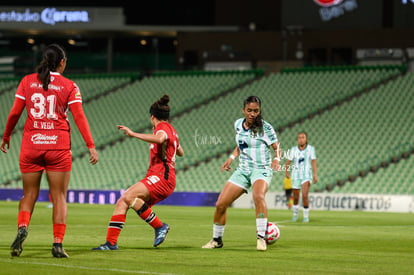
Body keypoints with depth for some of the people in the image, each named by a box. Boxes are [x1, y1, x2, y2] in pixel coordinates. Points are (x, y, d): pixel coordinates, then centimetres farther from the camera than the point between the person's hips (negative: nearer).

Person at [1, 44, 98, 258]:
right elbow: (79, 117, -5)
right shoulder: (69, 86, -1)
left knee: (29, 194, 12)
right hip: (58, 146, -2)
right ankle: (58, 244, -3)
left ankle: (22, 227, -15)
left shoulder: (27, 81, 4)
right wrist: (91, 146, -4)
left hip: (31, 146, 2)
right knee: (59, 197, 5)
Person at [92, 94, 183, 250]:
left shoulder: (163, 127, -3)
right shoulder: (171, 130, 26)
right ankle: (111, 243, -7)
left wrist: (133, 134, -30)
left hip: (162, 177, -10)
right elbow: (180, 152, 43)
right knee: (121, 202, -2)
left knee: (129, 196, -30)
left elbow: (160, 139, -30)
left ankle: (159, 226, -22)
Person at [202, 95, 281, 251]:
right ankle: (217, 240, 19)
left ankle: (261, 237, -32)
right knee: (220, 204, -2)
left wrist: (276, 159, -24)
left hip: (261, 170, -5)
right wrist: (231, 159, 12)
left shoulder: (265, 128, -10)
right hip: (243, 170, 5)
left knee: (258, 195, -38)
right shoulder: (238, 124, 6)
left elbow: (277, 147, -4)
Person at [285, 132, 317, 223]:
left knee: (305, 195, -20)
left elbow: (313, 162, -8)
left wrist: (315, 175, -16)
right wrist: (286, 171, 20)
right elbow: (288, 161, 13)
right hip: (295, 176, 2)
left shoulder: (311, 149, -3)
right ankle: (295, 213, 40)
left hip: (306, 176, -2)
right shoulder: (293, 149, 0)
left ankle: (306, 216, -5)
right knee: (296, 197, 13)